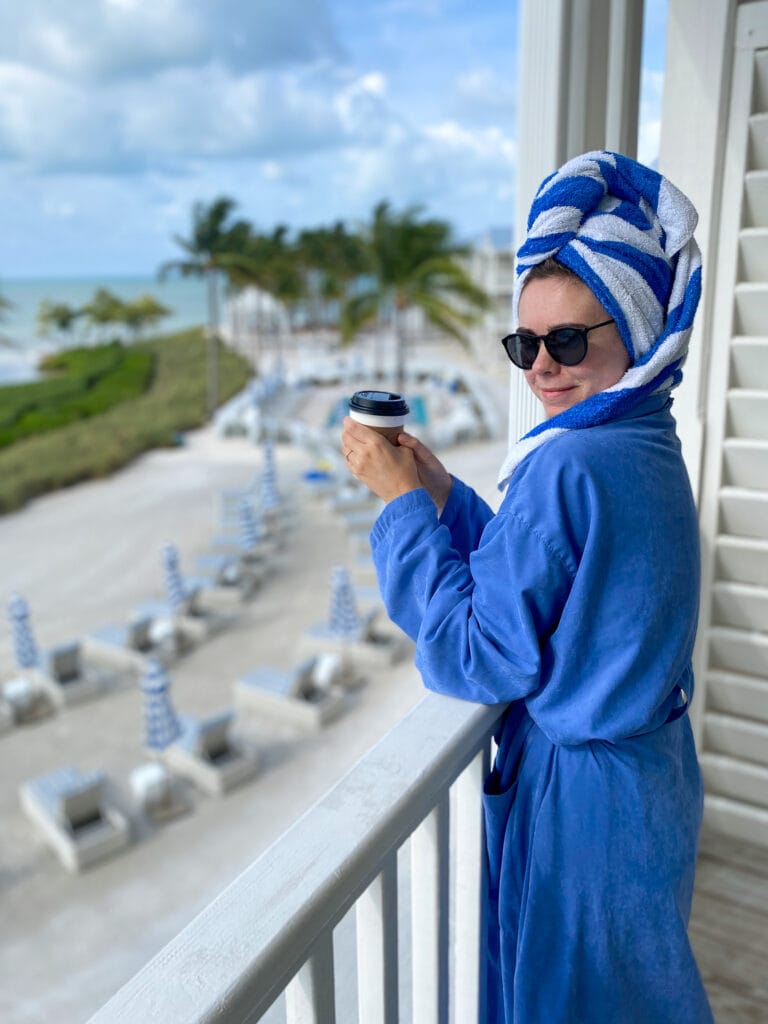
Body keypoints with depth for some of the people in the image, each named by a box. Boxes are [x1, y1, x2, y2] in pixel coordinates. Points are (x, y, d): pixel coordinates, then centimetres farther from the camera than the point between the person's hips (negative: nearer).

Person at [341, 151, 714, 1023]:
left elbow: (479, 658, -24)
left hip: (579, 800, -8)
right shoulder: (649, 448, 2)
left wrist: (404, 503, -20)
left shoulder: (567, 468, -28)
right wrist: (441, 494, 0)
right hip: (654, 776, 9)